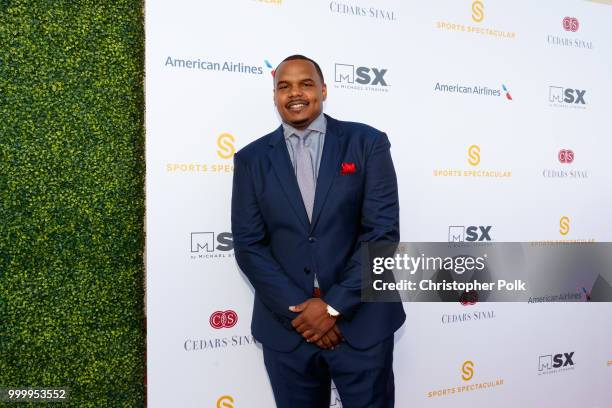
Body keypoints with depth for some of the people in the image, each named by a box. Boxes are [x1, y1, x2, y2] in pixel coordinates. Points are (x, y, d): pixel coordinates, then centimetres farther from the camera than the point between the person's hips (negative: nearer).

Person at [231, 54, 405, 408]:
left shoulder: (368, 143, -1)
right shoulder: (251, 159, 4)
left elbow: (383, 231, -7)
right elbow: (248, 245, -1)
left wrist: (334, 306, -12)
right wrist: (297, 311, -10)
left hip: (362, 322, -1)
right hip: (285, 328, 1)